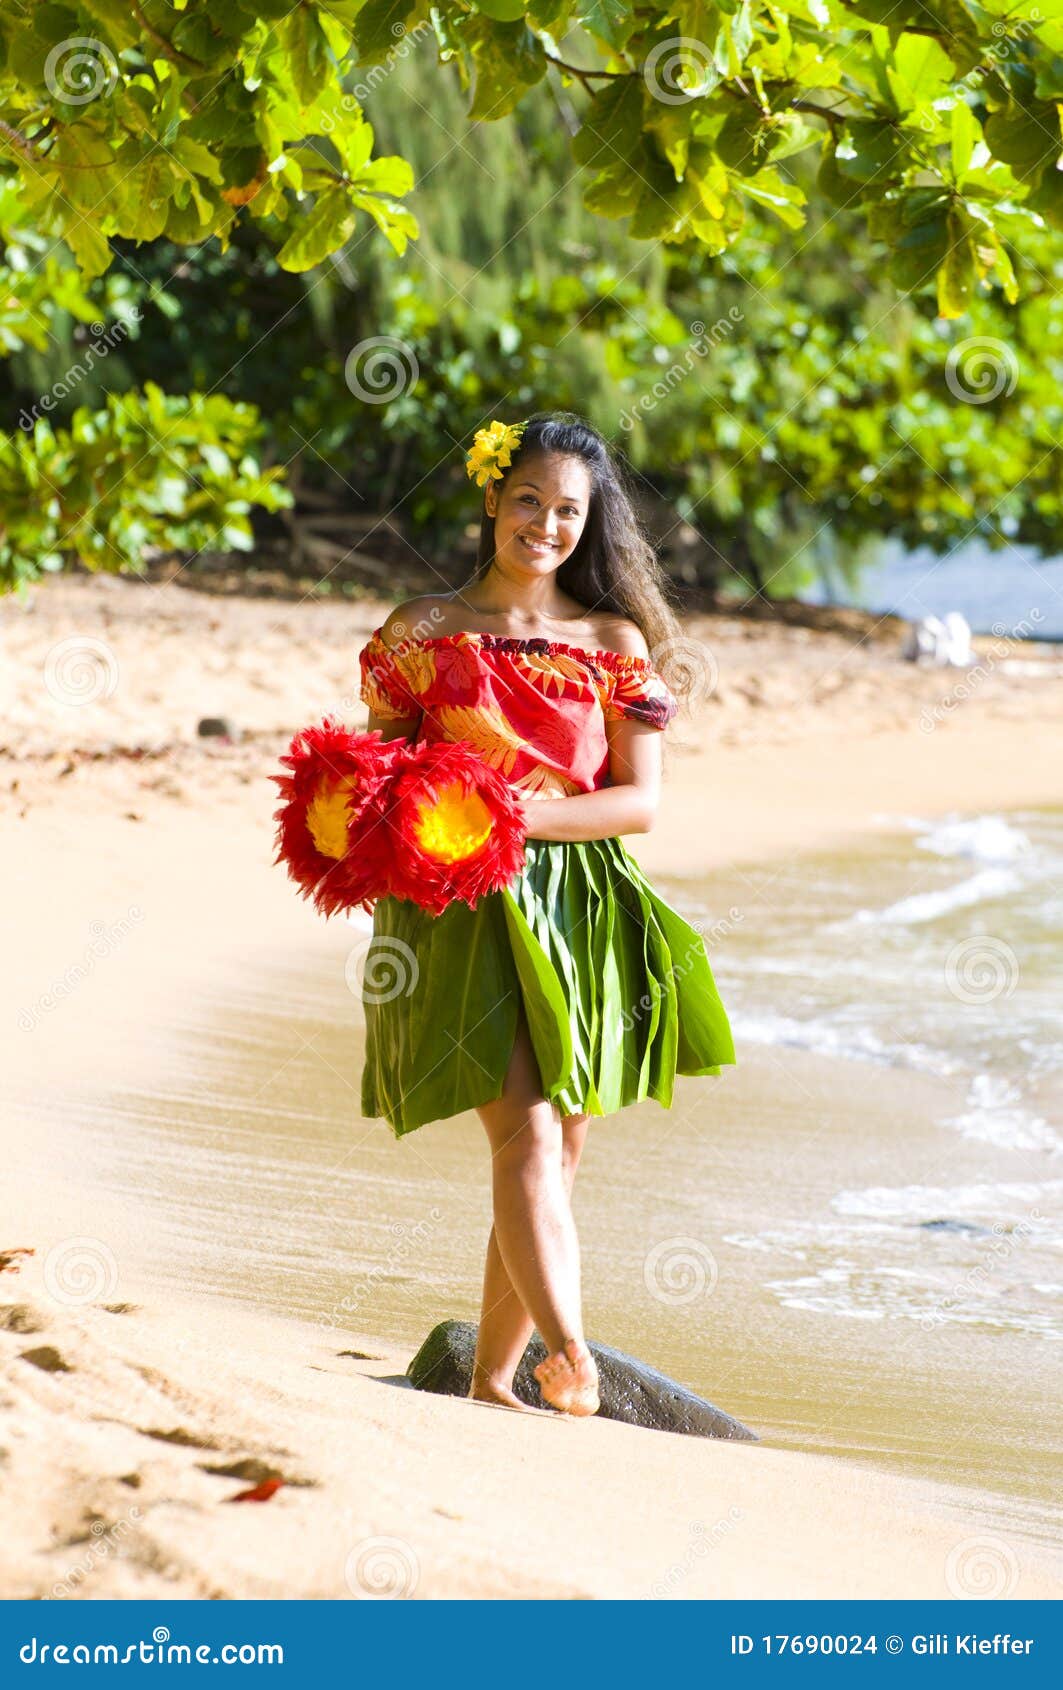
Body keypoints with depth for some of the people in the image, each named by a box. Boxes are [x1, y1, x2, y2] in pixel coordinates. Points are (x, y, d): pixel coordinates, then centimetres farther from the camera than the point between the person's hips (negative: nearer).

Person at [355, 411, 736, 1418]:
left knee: (555, 1154, 3)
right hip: (467, 910, -2)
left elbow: (641, 801, 1)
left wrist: (522, 814, -13)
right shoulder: (424, 631, 6)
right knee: (527, 1136, -17)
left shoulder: (617, 643, 8)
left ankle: (491, 1378, 14)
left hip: (580, 909, 2)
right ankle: (567, 1352, -28)